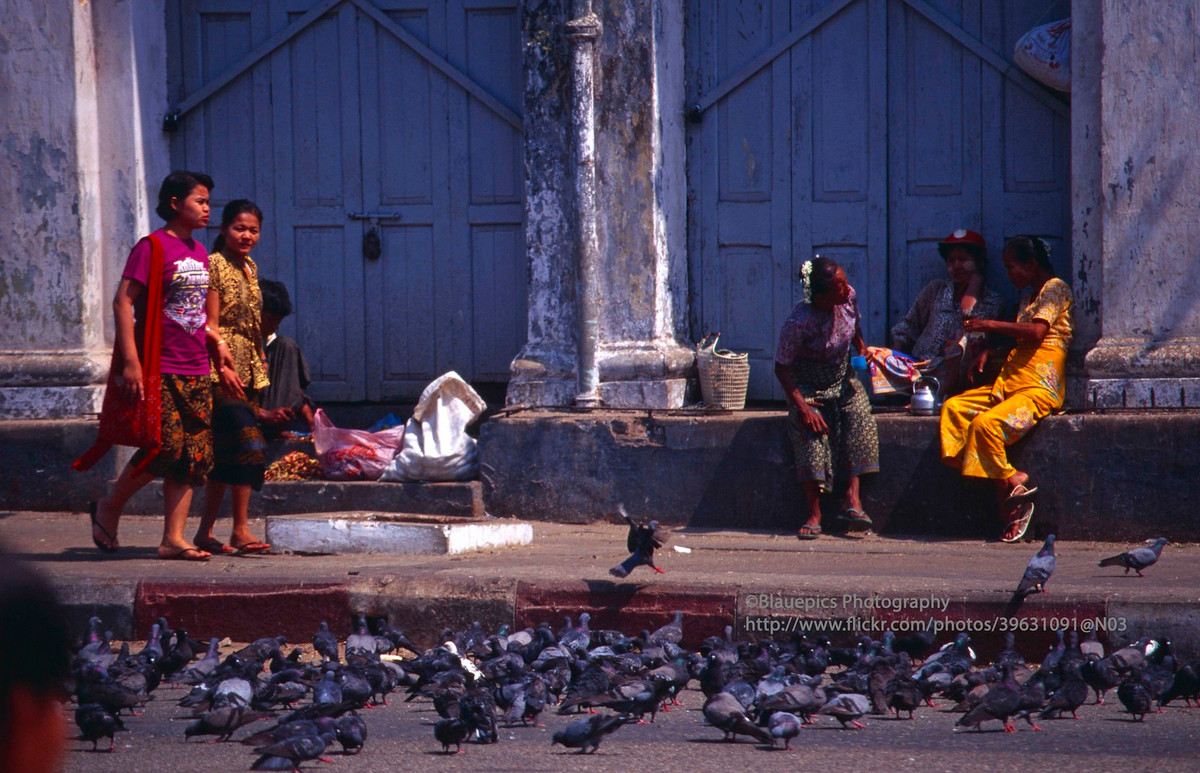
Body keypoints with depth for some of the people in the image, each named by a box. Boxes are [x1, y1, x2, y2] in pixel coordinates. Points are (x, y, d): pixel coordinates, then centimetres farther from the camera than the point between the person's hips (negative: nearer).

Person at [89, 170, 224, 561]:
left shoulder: (199, 252, 16)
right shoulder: (152, 247, -8)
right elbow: (123, 301, -13)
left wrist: (216, 344, 19)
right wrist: (131, 360, -19)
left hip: (196, 371, 8)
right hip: (160, 369, -8)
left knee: (194, 456, 1)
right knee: (167, 445, -13)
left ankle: (173, 539, 2)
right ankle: (108, 508, 8)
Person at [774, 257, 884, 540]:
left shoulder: (849, 298, -12)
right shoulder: (799, 322, -27)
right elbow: (782, 368, -18)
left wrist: (863, 349, -1)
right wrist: (802, 407, -26)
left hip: (843, 381, 5)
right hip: (809, 388, -5)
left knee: (860, 419, -24)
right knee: (811, 431, -29)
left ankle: (852, 497, -25)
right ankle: (814, 514, -23)